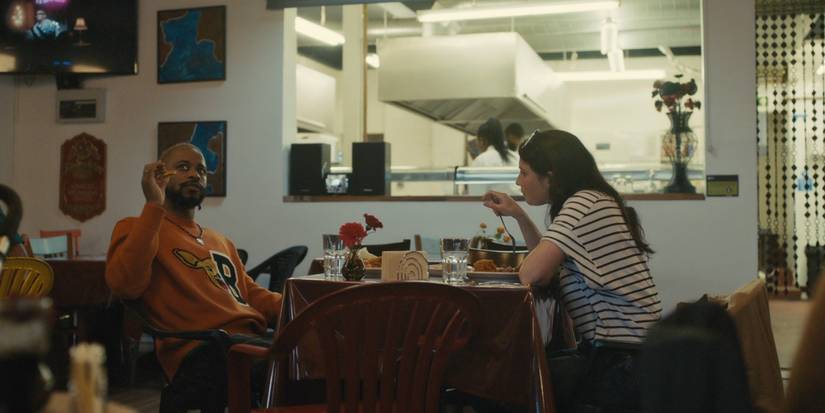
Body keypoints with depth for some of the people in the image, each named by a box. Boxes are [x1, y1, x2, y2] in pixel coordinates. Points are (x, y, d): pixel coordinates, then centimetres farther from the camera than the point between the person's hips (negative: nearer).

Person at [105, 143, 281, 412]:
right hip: (205, 351, -8)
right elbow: (124, 285, -10)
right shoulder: (137, 228, 9)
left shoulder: (221, 241, 32)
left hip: (252, 340, 8)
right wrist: (154, 207, -11)